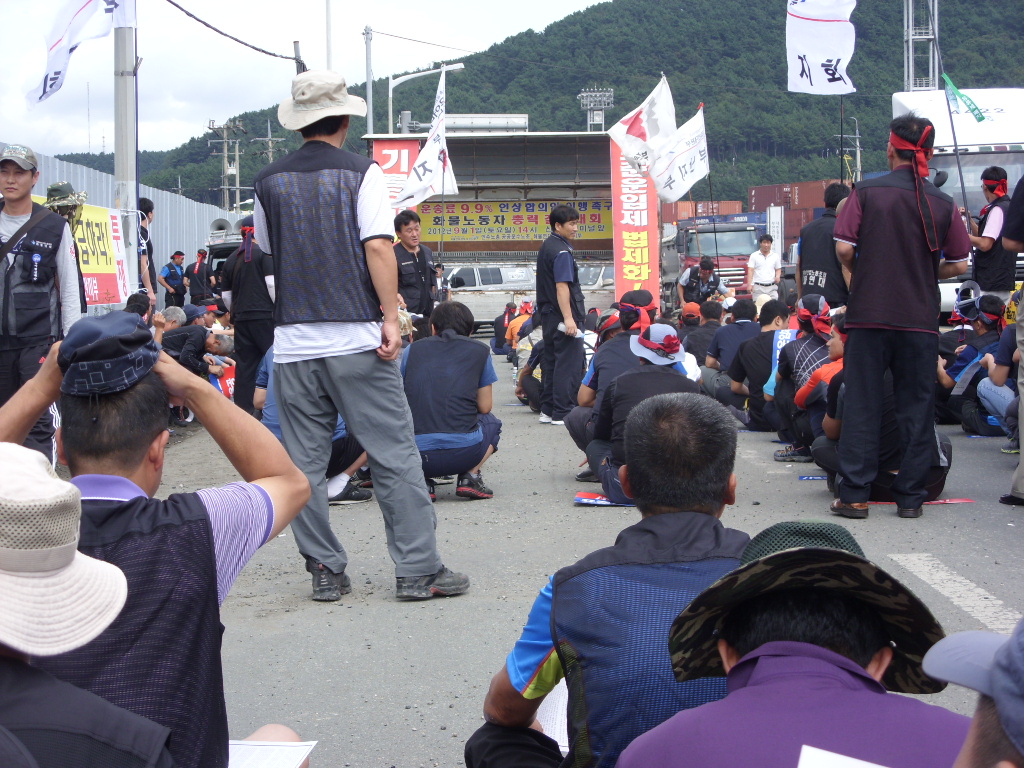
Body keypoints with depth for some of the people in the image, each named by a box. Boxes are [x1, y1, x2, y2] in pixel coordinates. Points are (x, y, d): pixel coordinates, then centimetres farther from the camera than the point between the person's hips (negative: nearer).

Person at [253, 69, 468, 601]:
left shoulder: (269, 182, 8)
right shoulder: (361, 172, -2)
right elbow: (378, 247, -11)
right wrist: (390, 316, -10)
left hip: (293, 342, 3)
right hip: (357, 339, -3)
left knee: (305, 463, 9)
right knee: (394, 455, 1)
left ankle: (325, 570, 13)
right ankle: (418, 570, 2)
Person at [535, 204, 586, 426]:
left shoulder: (547, 247, 15)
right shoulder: (561, 251, -16)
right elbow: (562, 286, -22)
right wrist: (568, 318, -26)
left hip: (548, 315, 10)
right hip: (563, 316, -10)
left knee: (551, 362, 14)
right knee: (569, 364, -6)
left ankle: (548, 410, 18)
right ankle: (562, 413, -5)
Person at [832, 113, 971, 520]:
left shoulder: (866, 192, -4)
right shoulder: (943, 203, 0)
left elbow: (843, 247, -8)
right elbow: (958, 265, 3)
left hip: (870, 314, -1)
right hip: (921, 318, 1)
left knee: (862, 404, 5)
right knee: (916, 407, 8)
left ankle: (854, 493, 4)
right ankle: (910, 496, 10)